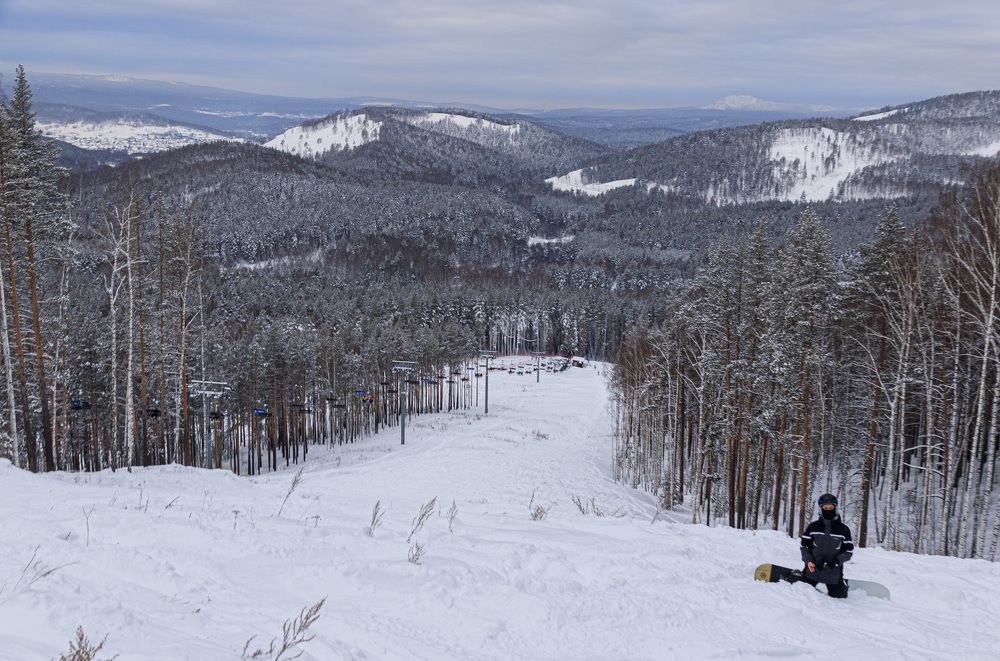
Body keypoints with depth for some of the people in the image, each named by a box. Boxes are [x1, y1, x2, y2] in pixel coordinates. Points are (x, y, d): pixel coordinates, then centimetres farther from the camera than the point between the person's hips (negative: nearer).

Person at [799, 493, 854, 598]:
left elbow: (848, 551, 1)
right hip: (812, 570, 0)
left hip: (834, 573, 0)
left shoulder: (843, 529, -2)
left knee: (839, 597, 8)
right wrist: (808, 561, -11)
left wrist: (836, 560, -15)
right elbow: (805, 546, 4)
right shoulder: (813, 527, 1)